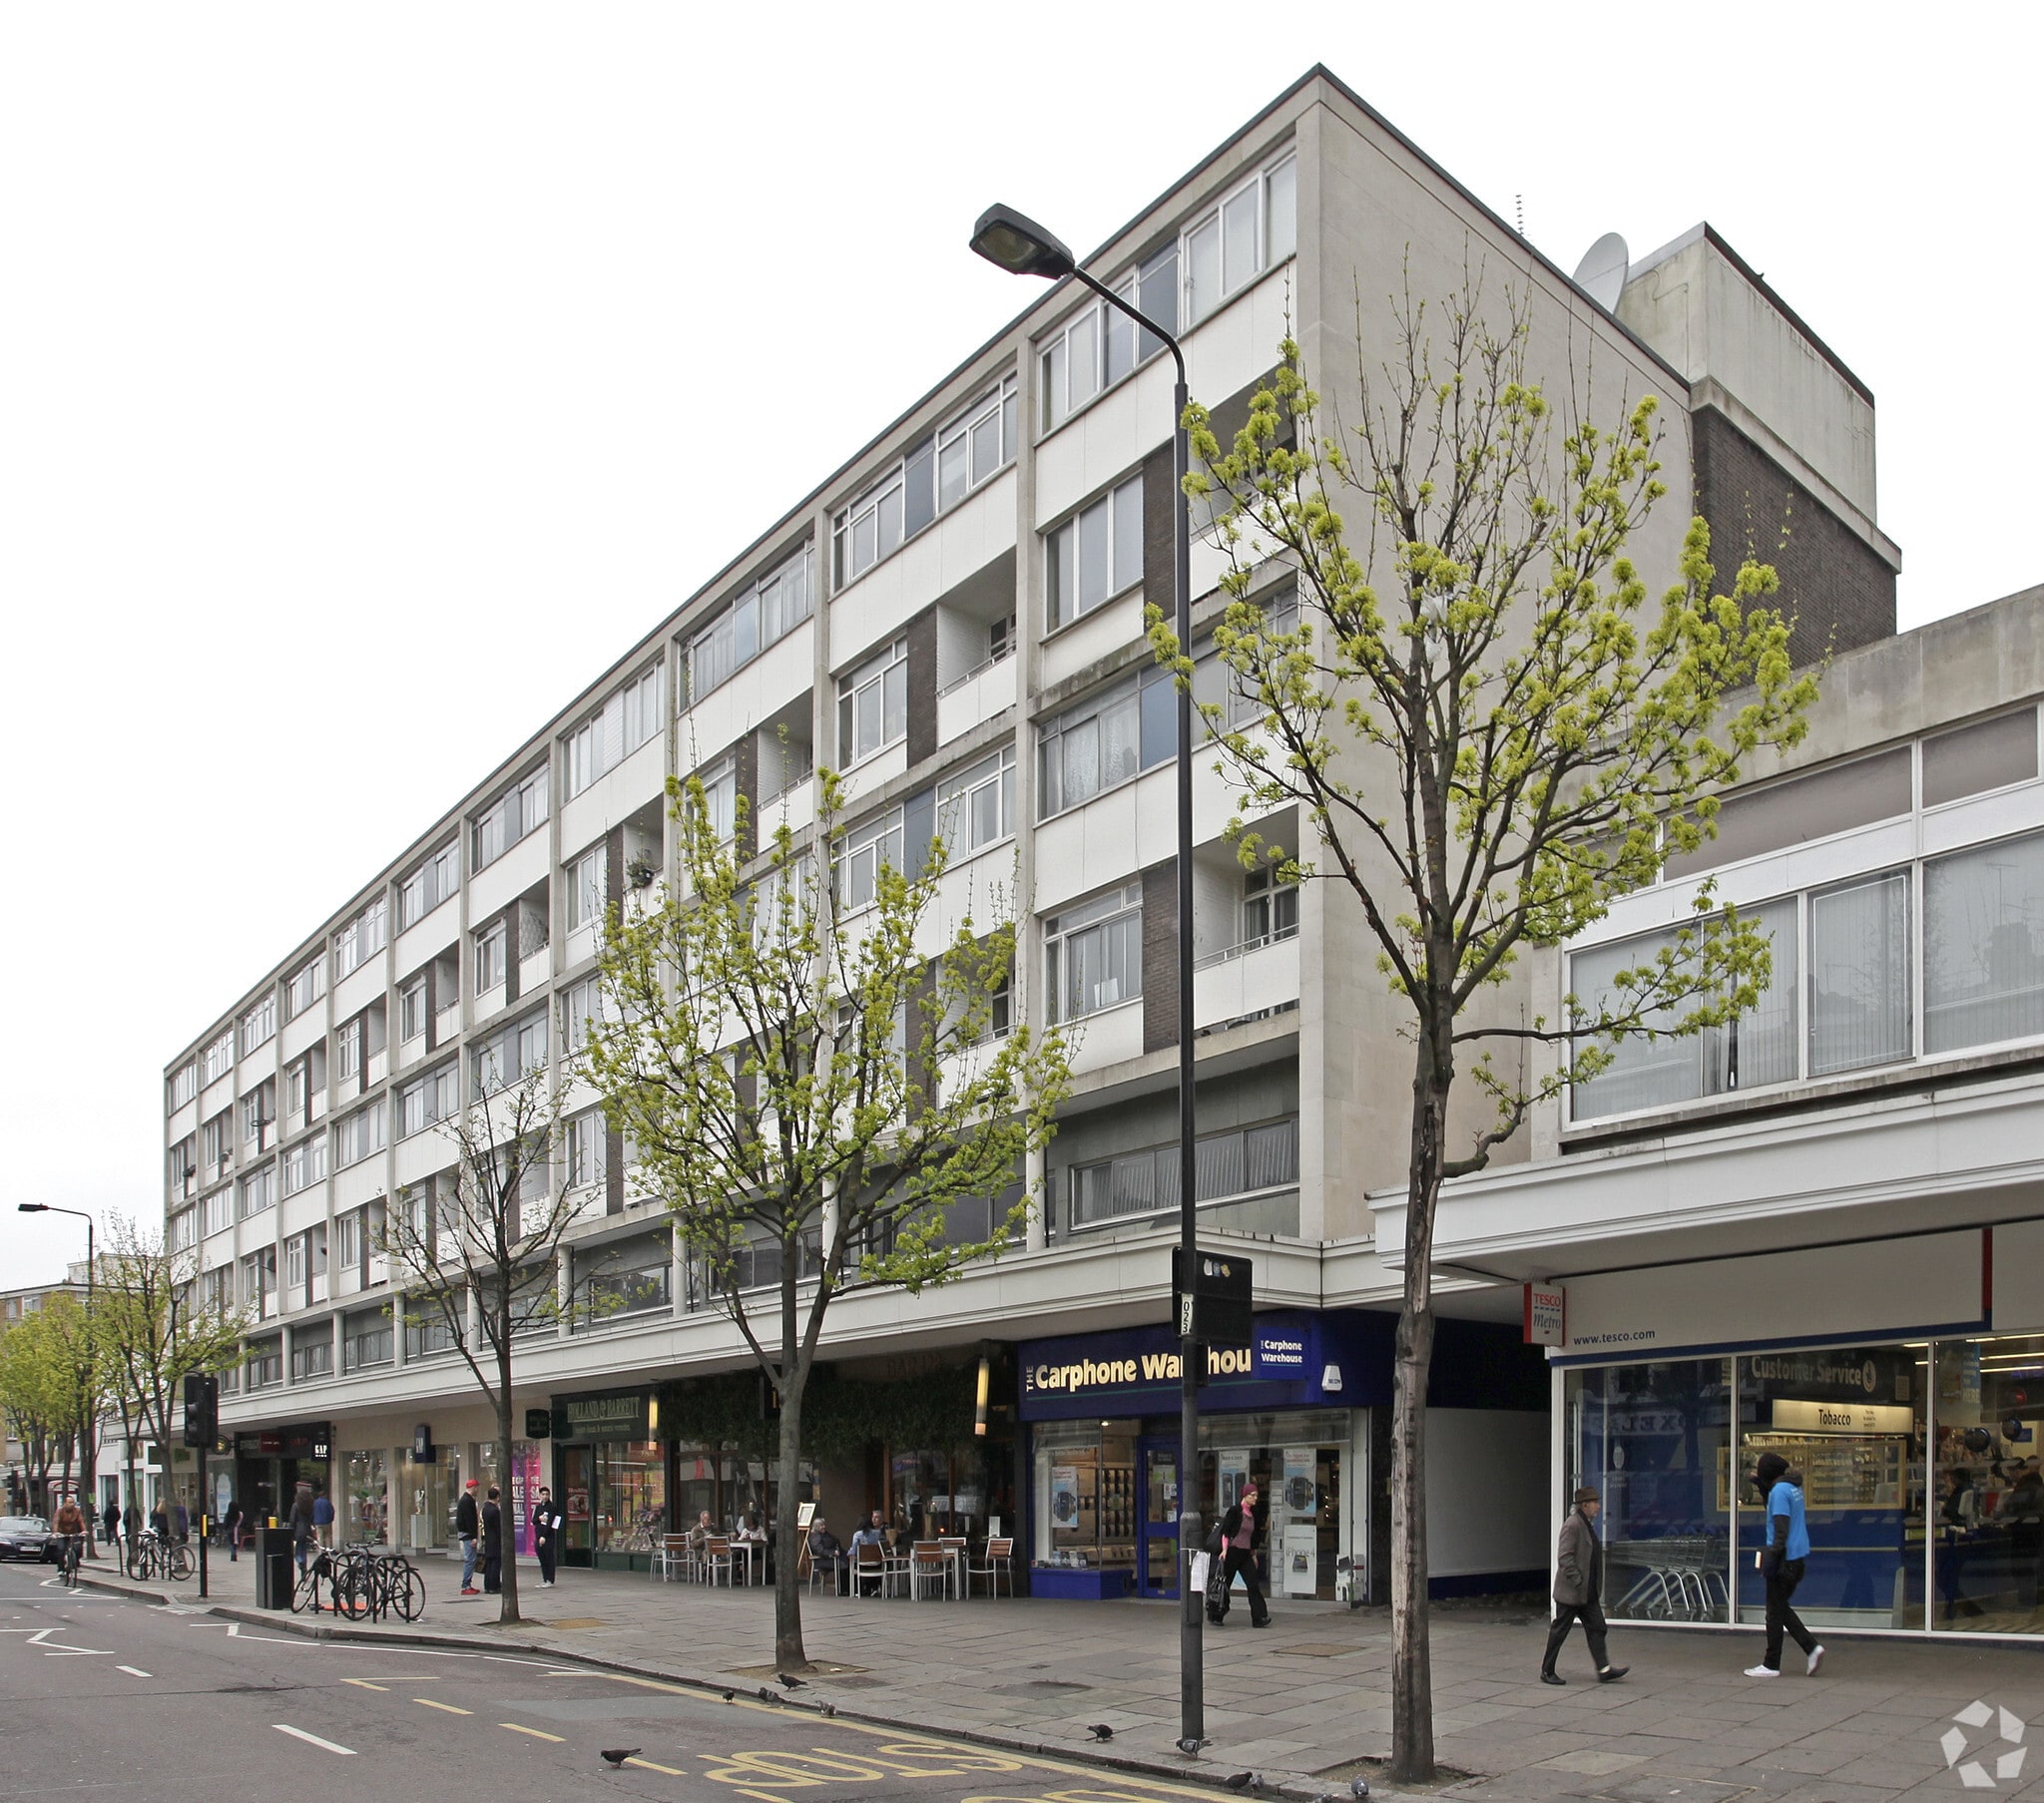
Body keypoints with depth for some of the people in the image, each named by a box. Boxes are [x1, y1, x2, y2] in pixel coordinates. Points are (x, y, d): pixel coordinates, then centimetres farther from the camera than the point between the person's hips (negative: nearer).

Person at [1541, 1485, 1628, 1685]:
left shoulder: (1587, 1525, 13)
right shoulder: (1572, 1525, -17)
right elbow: (1564, 1558, -23)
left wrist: (1595, 1589, 17)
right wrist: (1577, 1582, -22)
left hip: (1588, 1593, 9)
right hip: (1570, 1592, -9)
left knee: (1596, 1628, 4)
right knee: (1559, 1631, 0)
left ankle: (1604, 1670, 2)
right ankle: (1547, 1672, 9)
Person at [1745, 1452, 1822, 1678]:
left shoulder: (1780, 1490, -16)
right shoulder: (1793, 1486, 12)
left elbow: (1781, 1528, -21)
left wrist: (1772, 1557, -22)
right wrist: (1761, 1487, 15)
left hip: (1785, 1557, -9)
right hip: (1797, 1556, 9)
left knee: (1775, 1612, 0)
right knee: (1781, 1608, 18)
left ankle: (1771, 1665, 7)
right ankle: (1811, 1648, 8)